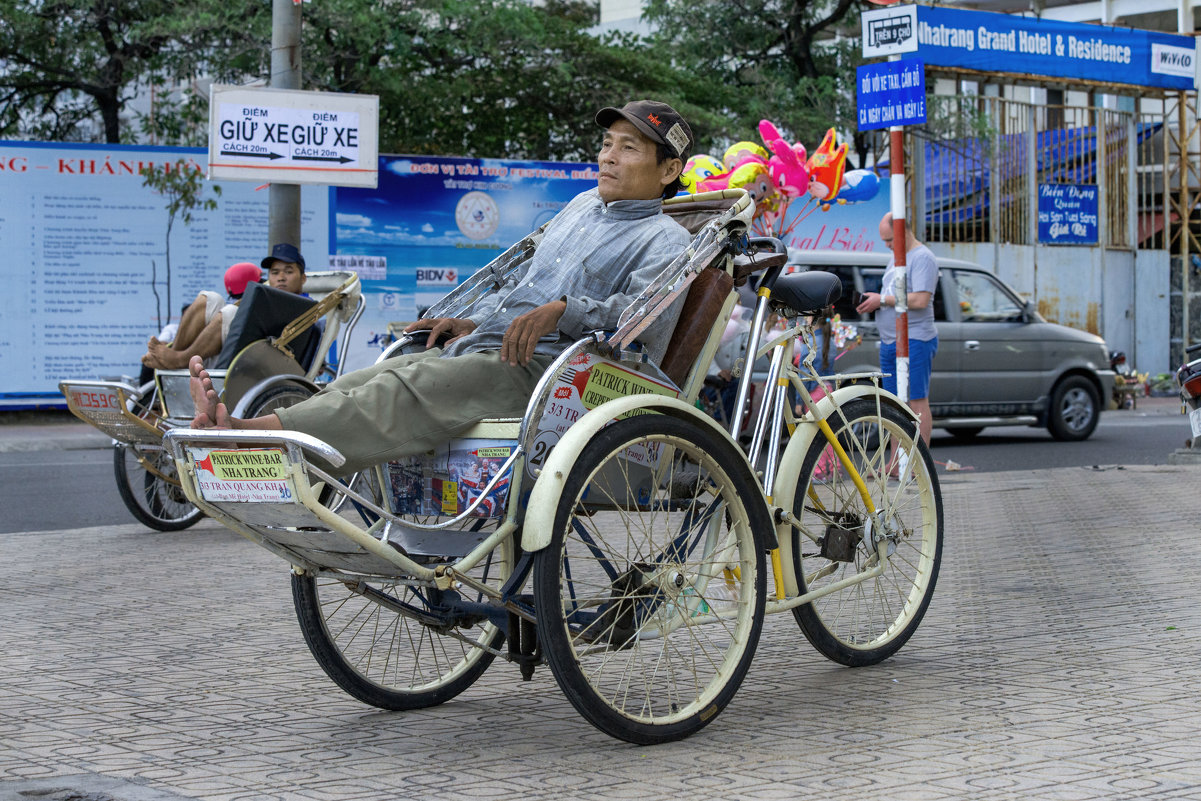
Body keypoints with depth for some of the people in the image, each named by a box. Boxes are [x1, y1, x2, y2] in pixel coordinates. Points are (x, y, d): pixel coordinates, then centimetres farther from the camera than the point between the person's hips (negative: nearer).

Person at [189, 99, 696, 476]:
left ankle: (257, 435, -47)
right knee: (360, 384, -13)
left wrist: (563, 310, -28)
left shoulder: (664, 241, 4)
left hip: (537, 367, -8)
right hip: (475, 349, 8)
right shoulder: (582, 207, 30)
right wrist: (473, 321, 19)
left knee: (411, 391, -31)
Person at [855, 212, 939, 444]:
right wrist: (873, 303, 5)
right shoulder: (896, 258, 20)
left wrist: (882, 299, -14)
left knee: (917, 402, -8)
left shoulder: (922, 257, -10)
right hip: (889, 341, 9)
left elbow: (920, 300, -21)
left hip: (914, 340, -9)